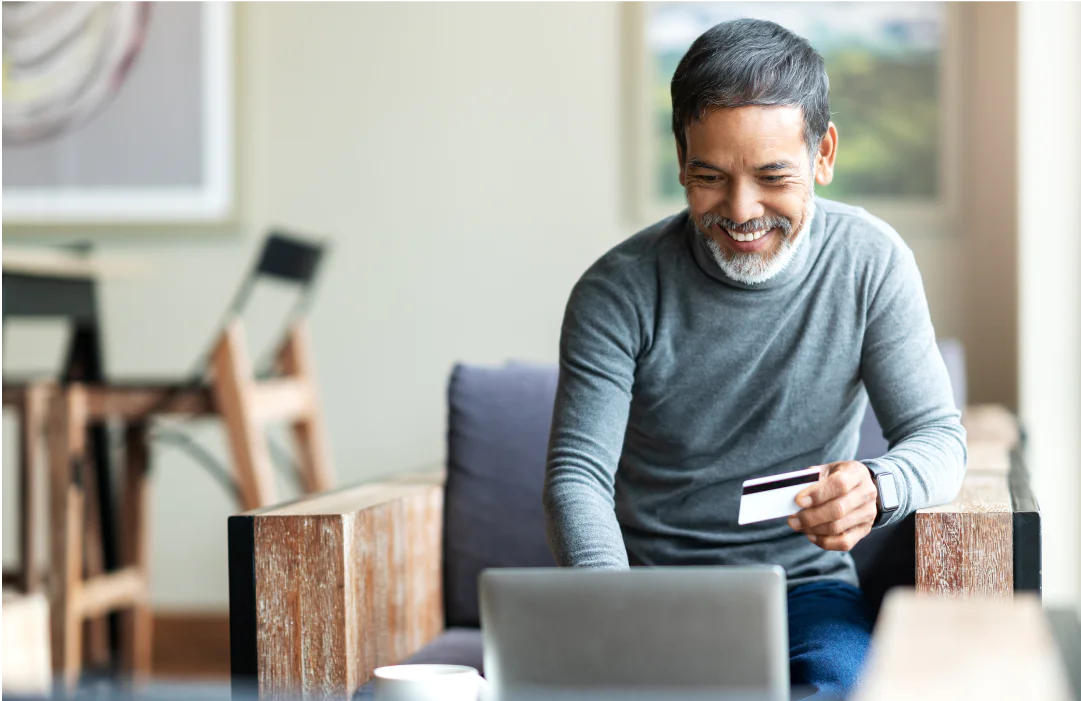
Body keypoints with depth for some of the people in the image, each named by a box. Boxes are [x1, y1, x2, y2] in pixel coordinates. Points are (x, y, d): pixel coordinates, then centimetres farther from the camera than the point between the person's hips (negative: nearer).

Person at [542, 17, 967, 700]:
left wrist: (877, 489, -28)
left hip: (806, 583, 1)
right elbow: (577, 473, -12)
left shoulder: (872, 263, -4)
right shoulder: (620, 290, -9)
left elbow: (938, 436, -2)